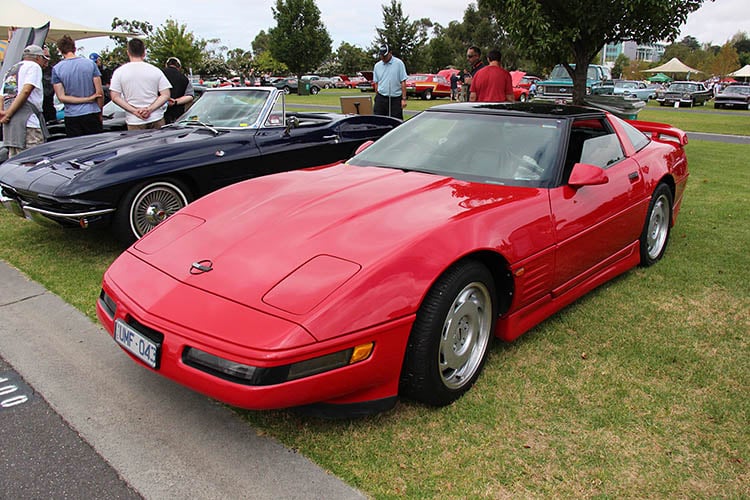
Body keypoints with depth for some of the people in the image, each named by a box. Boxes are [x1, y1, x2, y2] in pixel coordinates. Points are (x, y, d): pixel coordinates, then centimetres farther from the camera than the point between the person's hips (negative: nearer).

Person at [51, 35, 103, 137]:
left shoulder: (56, 69, -1)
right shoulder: (90, 64, -1)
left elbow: (61, 97, -7)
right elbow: (99, 92, -4)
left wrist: (86, 99, -5)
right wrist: (100, 113, 7)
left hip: (72, 116, 0)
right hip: (92, 113, 0)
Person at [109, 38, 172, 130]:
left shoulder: (119, 72, 2)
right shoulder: (155, 70, 4)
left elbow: (115, 97, -3)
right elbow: (165, 95, -1)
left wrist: (134, 111, -7)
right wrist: (150, 109, -8)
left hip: (134, 122, -1)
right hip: (156, 119, 1)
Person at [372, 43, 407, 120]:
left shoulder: (399, 63, -2)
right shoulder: (377, 66, 10)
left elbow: (403, 82, -4)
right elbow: (376, 83, 15)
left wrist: (404, 99, -9)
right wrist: (377, 97, 10)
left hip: (395, 99, -3)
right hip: (381, 98, 3)